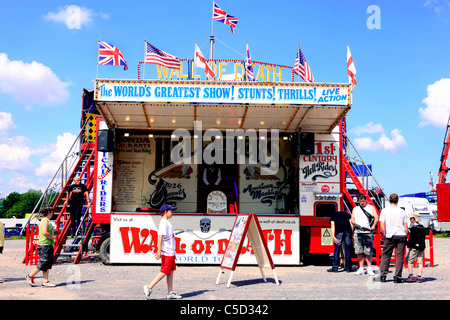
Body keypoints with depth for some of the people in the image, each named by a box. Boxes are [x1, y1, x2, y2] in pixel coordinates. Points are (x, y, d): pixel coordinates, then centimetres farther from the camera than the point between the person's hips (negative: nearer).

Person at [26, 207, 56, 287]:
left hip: (48, 245, 10)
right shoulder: (45, 221, -11)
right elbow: (45, 232, -23)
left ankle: (45, 281, 5)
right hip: (44, 245, -10)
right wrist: (53, 238, -13)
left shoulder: (47, 221, 20)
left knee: (49, 263, 5)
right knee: (44, 262, -8)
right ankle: (30, 276, 6)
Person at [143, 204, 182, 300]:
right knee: (164, 271, -8)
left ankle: (170, 293, 12)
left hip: (170, 251, 10)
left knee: (171, 271, 9)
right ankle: (149, 288, -4)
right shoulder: (163, 222, -12)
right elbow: (160, 236, -19)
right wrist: (159, 251, -24)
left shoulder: (167, 222, 17)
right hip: (167, 252, -10)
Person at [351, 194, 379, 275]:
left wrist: (373, 226, -19)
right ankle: (361, 269, 8)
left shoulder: (371, 207, 11)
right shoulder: (355, 209, 20)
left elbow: (376, 217, -1)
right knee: (360, 252, 2)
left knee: (368, 252, -3)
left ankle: (369, 268, 5)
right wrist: (354, 224, -11)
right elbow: (352, 219, 11)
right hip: (358, 233, 3)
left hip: (368, 232, -3)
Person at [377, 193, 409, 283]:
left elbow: (382, 225, -3)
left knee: (385, 255, 9)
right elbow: (406, 227, 6)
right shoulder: (402, 211, 7)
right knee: (400, 256, 3)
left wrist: (384, 235, 9)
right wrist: (405, 237, 15)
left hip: (390, 236, -1)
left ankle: (383, 275, 8)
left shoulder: (384, 211, 1)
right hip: (402, 235, 1)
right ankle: (397, 277, 0)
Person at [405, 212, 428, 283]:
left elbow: (412, 239, -17)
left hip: (415, 247, -8)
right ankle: (419, 277, 7)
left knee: (409, 261, 0)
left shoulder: (414, 228, -14)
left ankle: (411, 276, -3)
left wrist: (407, 243, -2)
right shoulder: (423, 227, 11)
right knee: (420, 262, 7)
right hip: (422, 246, 8)